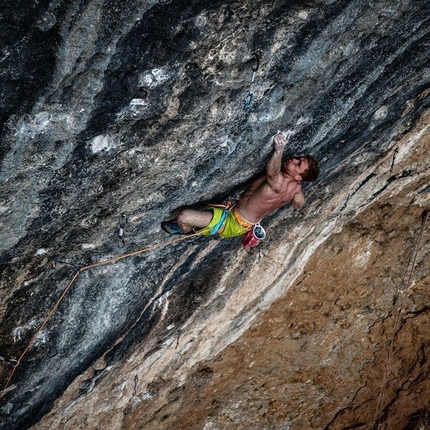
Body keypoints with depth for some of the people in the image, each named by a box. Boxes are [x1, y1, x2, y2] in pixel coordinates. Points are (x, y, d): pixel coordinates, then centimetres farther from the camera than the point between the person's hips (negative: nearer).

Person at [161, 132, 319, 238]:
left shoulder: (278, 184, -36)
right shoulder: (296, 186, -7)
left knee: (183, 217, -10)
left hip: (234, 223, -10)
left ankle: (184, 230, 20)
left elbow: (272, 171, -62)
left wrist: (279, 150, -80)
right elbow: (299, 204, 15)